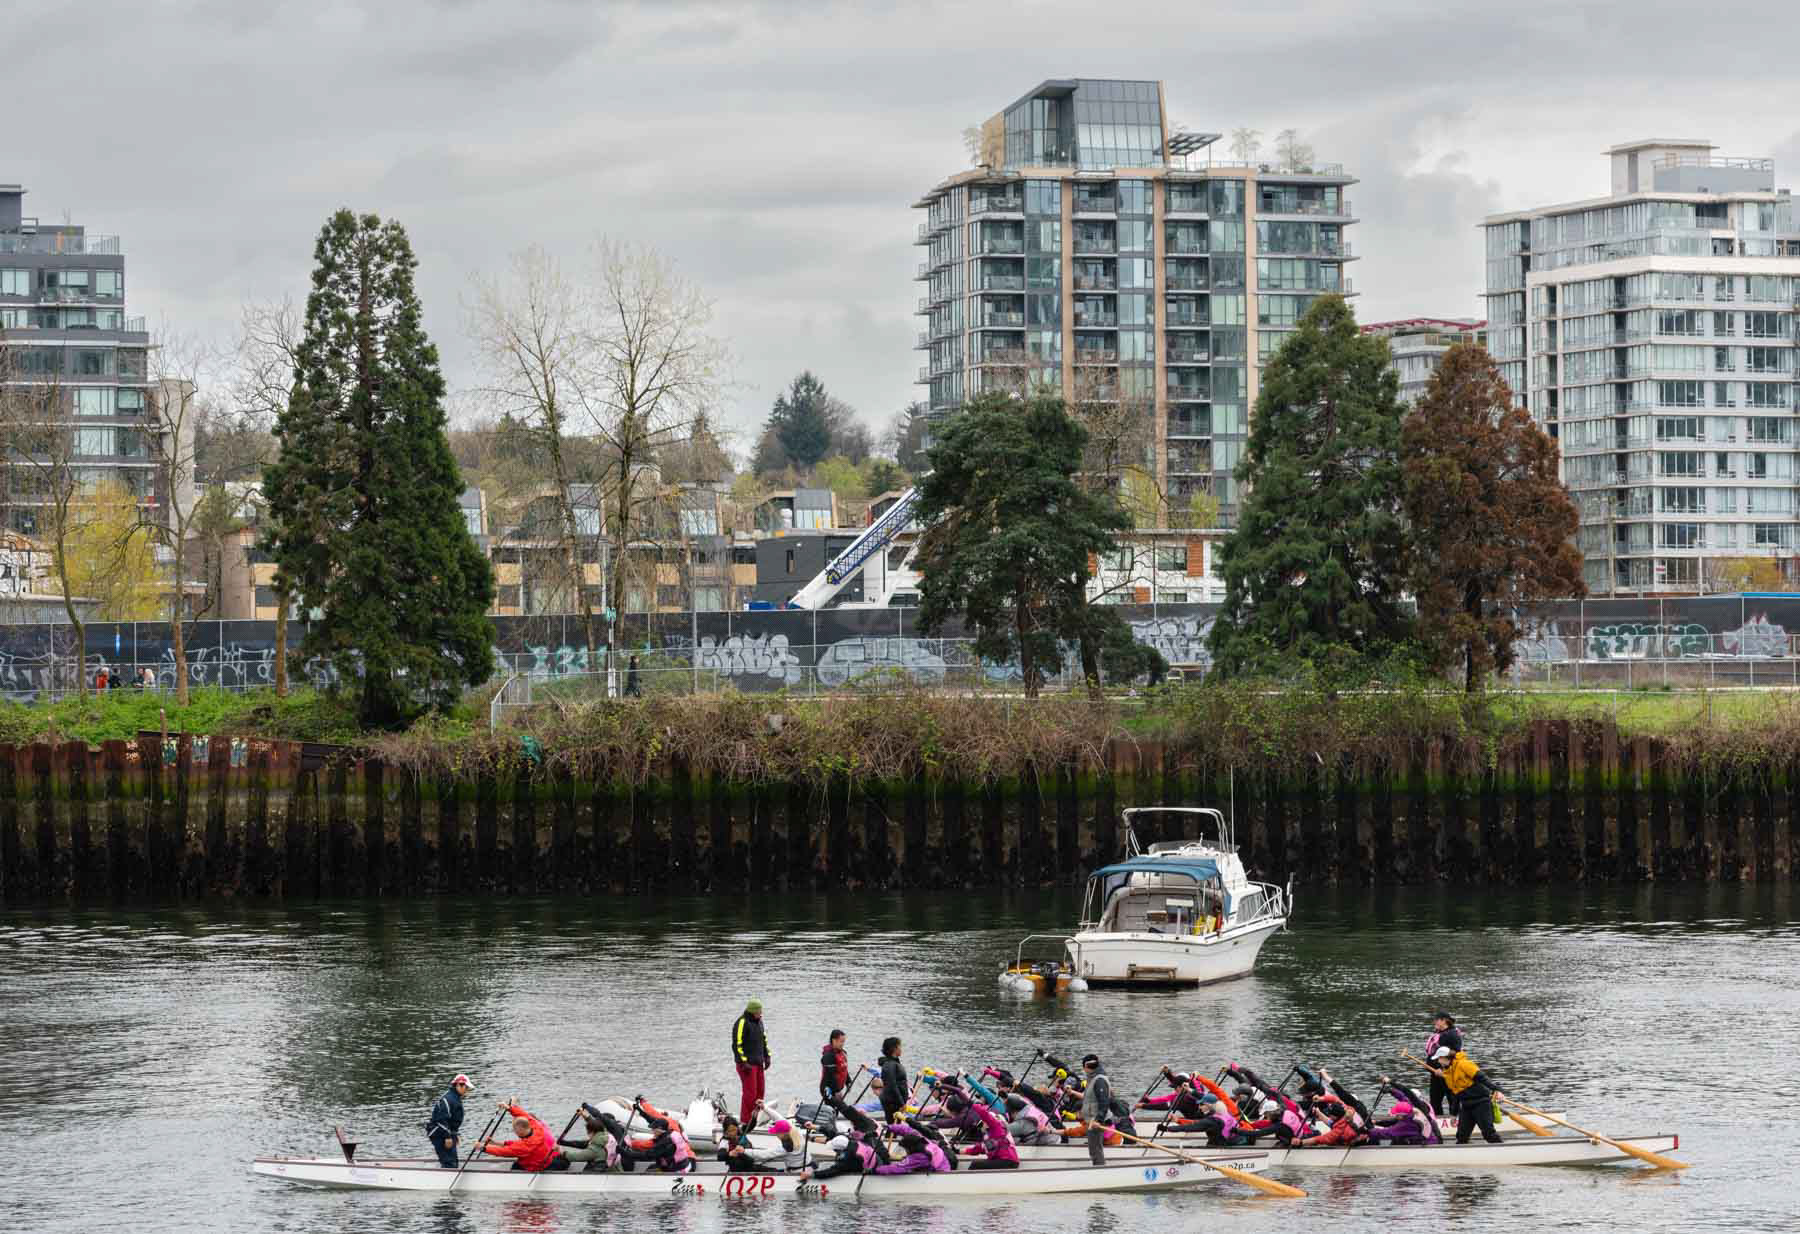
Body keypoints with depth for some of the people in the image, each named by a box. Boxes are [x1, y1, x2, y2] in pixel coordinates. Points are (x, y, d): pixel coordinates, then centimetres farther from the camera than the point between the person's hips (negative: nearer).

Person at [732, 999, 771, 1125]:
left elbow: (764, 1039, 26)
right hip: (747, 1064, -9)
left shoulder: (759, 1021, 13)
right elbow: (737, 1044, -17)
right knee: (750, 1093, -10)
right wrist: (743, 1062, -20)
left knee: (759, 1092, 9)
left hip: (758, 1063, 9)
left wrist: (767, 1057, 19)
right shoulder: (742, 1023, -14)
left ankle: (753, 1119, 17)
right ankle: (745, 1123, -4)